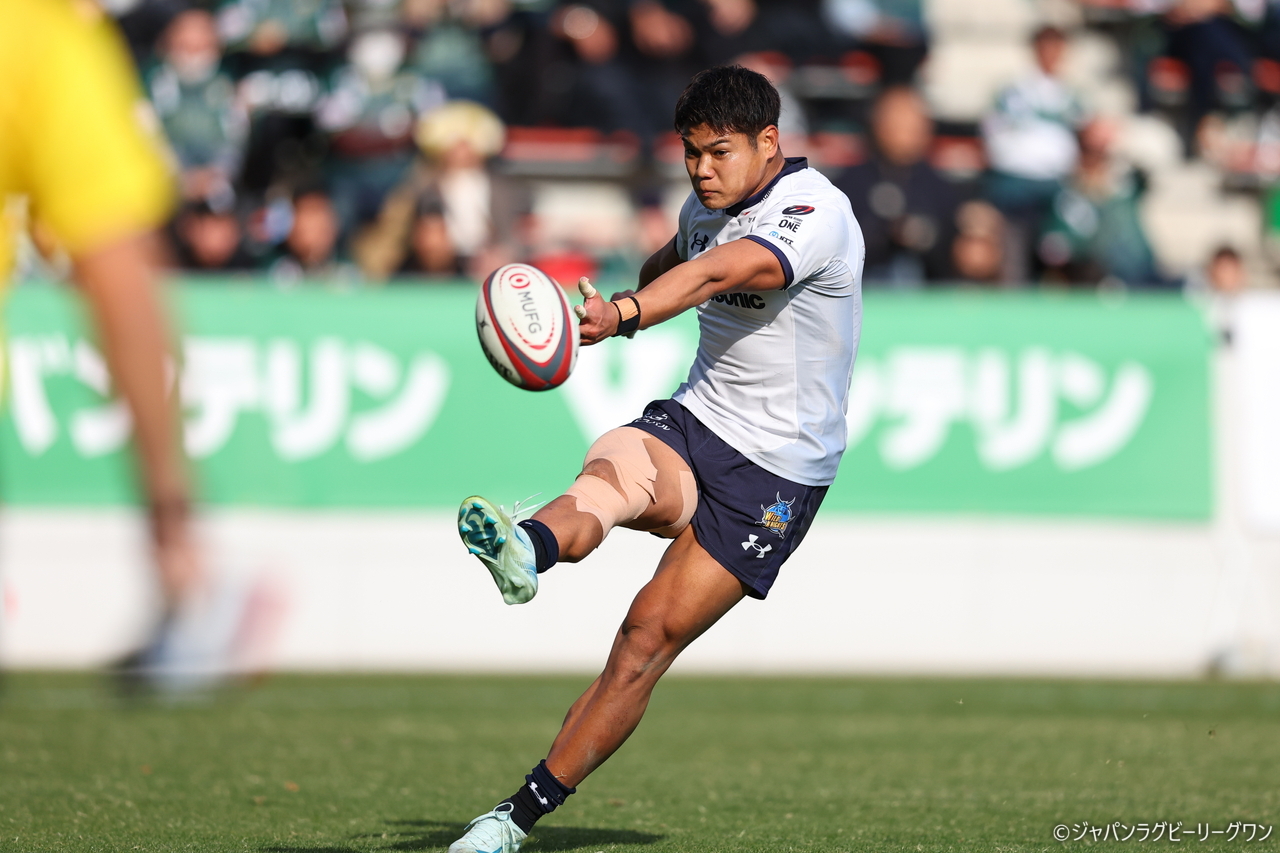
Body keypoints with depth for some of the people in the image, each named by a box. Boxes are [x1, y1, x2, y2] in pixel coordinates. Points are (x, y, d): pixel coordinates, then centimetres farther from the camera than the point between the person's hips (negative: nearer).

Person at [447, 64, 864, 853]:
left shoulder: (814, 216, -19)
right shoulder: (708, 205, 7)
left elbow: (715, 275, -39)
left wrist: (624, 315, -53)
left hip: (775, 471, -6)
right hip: (690, 427, 6)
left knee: (646, 642, -11)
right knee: (612, 471, -32)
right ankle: (526, 550, -66)